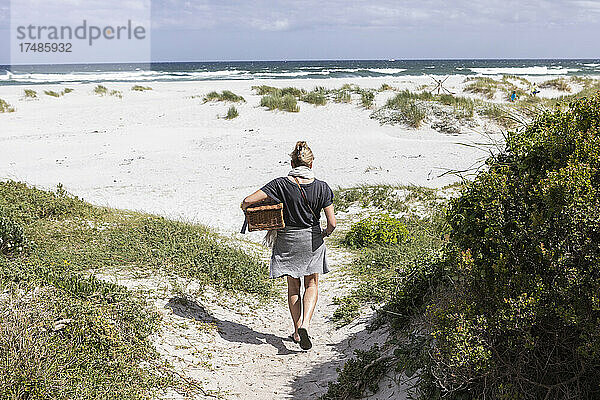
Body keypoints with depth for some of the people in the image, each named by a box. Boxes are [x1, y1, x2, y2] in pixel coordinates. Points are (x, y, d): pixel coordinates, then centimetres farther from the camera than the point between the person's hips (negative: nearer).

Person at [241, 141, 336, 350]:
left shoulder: (281, 184, -13)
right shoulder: (322, 188, -11)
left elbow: (247, 201, -19)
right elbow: (332, 223, -12)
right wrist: (325, 233, 10)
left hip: (287, 240, 0)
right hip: (312, 240, 0)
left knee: (293, 287, 16)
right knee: (312, 285, 15)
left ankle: (297, 331, 20)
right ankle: (305, 324, -7)